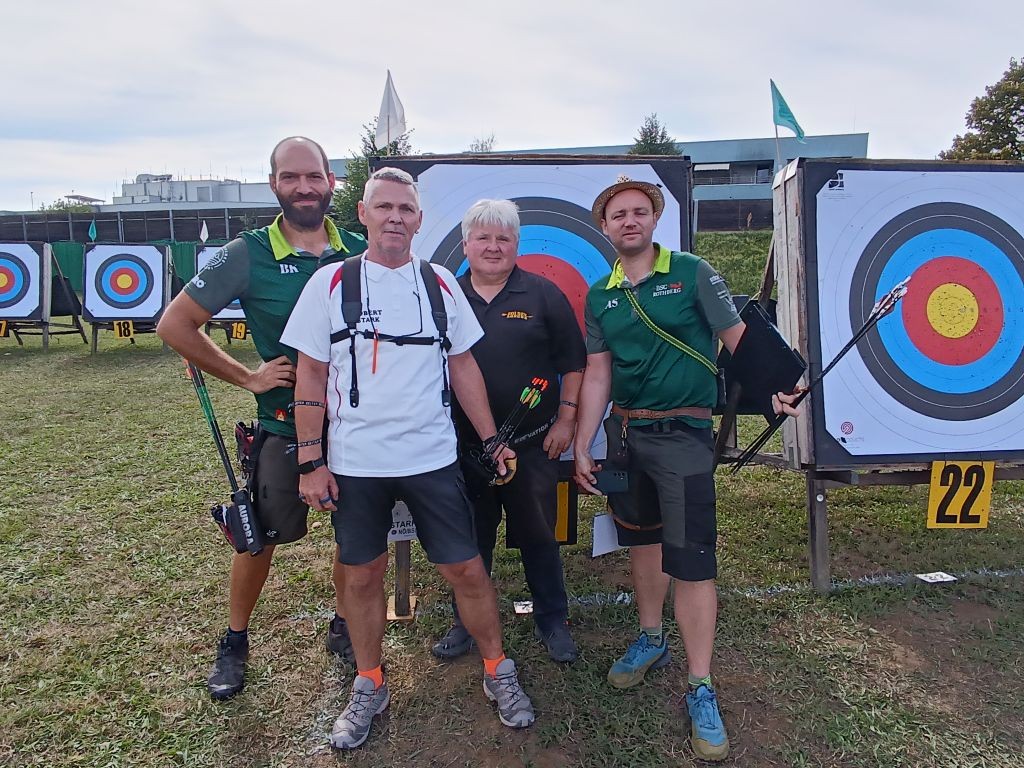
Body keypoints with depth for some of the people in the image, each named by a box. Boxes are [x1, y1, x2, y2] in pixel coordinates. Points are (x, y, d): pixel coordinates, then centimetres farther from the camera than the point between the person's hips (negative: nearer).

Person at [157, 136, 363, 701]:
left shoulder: (360, 252, -2)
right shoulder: (247, 255, -9)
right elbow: (175, 325, -4)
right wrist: (247, 377, -9)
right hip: (283, 426, -2)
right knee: (260, 537, 12)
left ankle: (344, 627, 37)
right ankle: (235, 642, 35)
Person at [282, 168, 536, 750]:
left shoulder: (440, 284, 5)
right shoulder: (331, 284, -1)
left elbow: (463, 365, 9)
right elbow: (311, 376, 0)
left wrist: (492, 439, 5)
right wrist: (311, 462, -5)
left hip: (433, 459, 1)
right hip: (355, 463, 0)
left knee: (466, 569, 6)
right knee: (363, 575, 12)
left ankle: (498, 673, 28)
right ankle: (370, 687, 34)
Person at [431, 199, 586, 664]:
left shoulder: (543, 294, 1)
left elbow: (572, 362, 2)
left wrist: (566, 418, -4)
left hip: (532, 443, -1)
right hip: (464, 445, 2)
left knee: (538, 536, 10)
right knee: (471, 538, 14)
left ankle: (552, 621, 29)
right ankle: (467, 622, 32)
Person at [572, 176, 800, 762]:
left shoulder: (693, 273, -4)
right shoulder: (600, 296, 7)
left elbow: (739, 337, -6)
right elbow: (597, 373, 7)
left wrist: (774, 384, -23)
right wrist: (582, 446, 3)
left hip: (683, 433, -5)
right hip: (624, 432, 5)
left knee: (690, 560, -3)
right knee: (641, 539, 18)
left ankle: (701, 690, 11)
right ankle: (652, 641, 39)